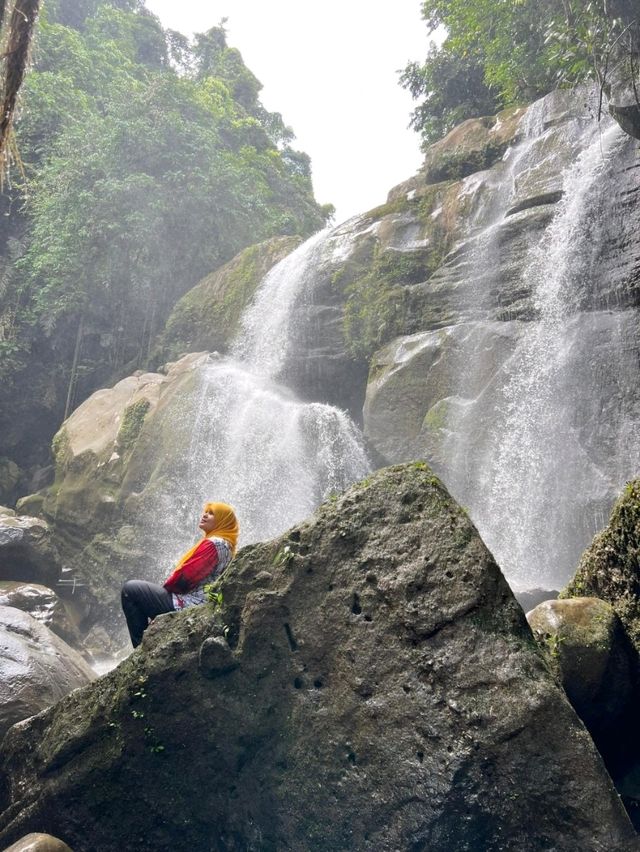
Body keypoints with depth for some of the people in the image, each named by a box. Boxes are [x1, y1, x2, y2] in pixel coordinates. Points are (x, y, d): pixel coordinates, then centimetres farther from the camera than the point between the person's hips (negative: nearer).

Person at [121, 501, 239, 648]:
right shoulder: (226, 545, 16)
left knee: (130, 589, -4)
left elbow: (186, 577, -19)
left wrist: (167, 585, 1)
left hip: (189, 606, -11)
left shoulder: (214, 543, -15)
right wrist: (166, 588, 9)